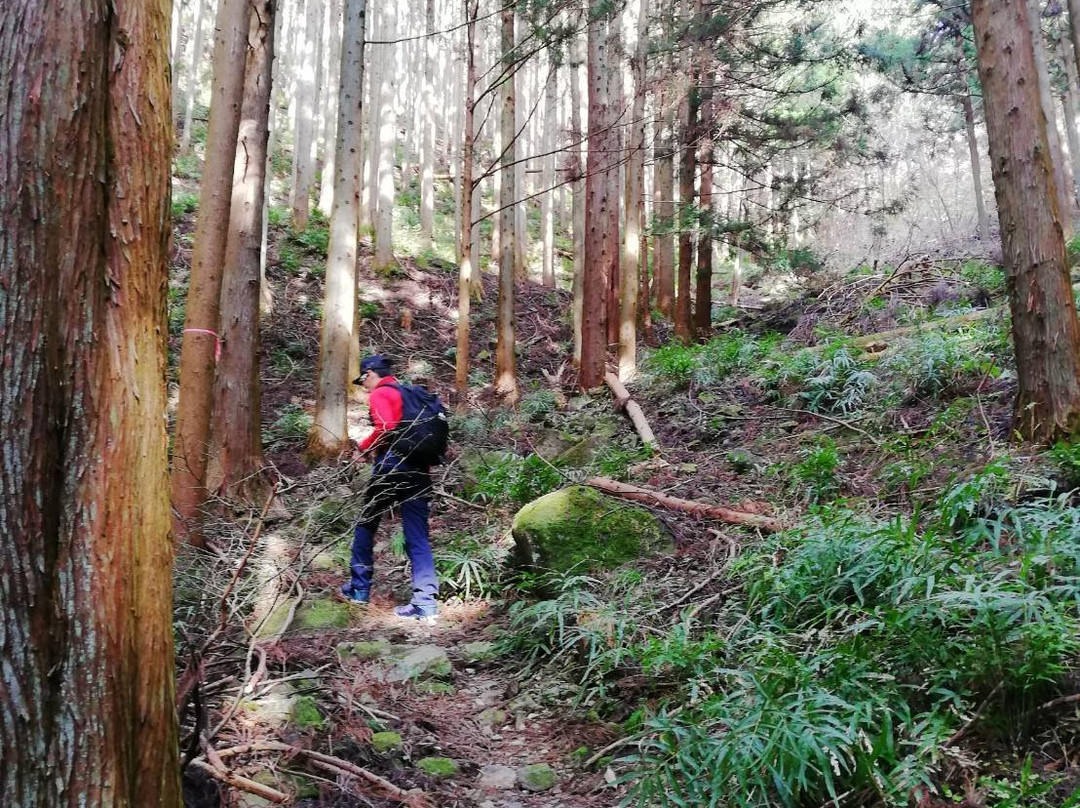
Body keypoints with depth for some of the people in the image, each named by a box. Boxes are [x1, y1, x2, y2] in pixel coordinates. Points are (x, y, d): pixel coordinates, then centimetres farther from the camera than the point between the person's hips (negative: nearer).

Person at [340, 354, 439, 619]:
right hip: (419, 469, 6)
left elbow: (386, 427, -19)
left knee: (366, 524, 15)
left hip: (391, 465, -6)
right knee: (418, 536, 3)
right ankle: (425, 601, -6)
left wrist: (364, 447, -4)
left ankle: (359, 587, 22)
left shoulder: (380, 394, -2)